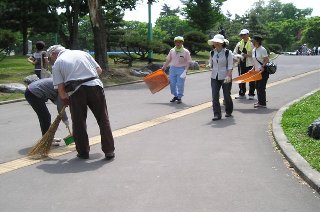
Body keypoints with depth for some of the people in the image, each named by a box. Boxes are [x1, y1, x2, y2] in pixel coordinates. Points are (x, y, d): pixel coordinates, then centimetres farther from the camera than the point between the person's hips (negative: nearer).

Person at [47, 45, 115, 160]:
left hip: (76, 91, -2)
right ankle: (109, 151, 12)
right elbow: (99, 70, 16)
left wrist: (65, 99, 22)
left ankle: (83, 152, 18)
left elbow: (60, 88, 6)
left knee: (79, 124, 12)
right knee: (103, 120, 9)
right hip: (95, 86, 3)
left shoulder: (57, 63, 12)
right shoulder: (82, 53, 21)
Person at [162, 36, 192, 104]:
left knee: (180, 85, -2)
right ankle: (175, 96, 25)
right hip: (172, 68, 4)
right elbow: (168, 60, 14)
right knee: (172, 84, 7)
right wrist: (164, 67, 14)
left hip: (181, 69, -4)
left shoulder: (186, 52, -7)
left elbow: (188, 62, -6)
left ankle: (179, 97, 14)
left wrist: (185, 70, -15)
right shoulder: (172, 51, 4)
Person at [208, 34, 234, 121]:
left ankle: (229, 112, 31)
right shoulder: (212, 53, 5)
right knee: (215, 96, -6)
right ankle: (217, 114, -2)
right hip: (214, 77, 3)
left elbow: (230, 66, -11)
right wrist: (209, 66, -3)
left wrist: (228, 76, -22)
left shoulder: (228, 52, -8)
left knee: (227, 95, 8)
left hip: (225, 77, -3)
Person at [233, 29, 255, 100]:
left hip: (250, 64, -5)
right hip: (241, 64, 5)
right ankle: (242, 94, 20)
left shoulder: (252, 43, -5)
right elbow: (235, 52, 16)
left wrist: (247, 55, -21)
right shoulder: (239, 43, 11)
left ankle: (251, 94, 9)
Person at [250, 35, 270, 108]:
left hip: (263, 71, -9)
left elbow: (267, 60, -17)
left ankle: (262, 103, -2)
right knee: (257, 86, 12)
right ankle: (260, 101, 23)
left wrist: (262, 67, -27)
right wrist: (253, 68, 9)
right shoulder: (254, 50, 11)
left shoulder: (262, 49, -14)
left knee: (261, 87, -8)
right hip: (257, 71, 9)